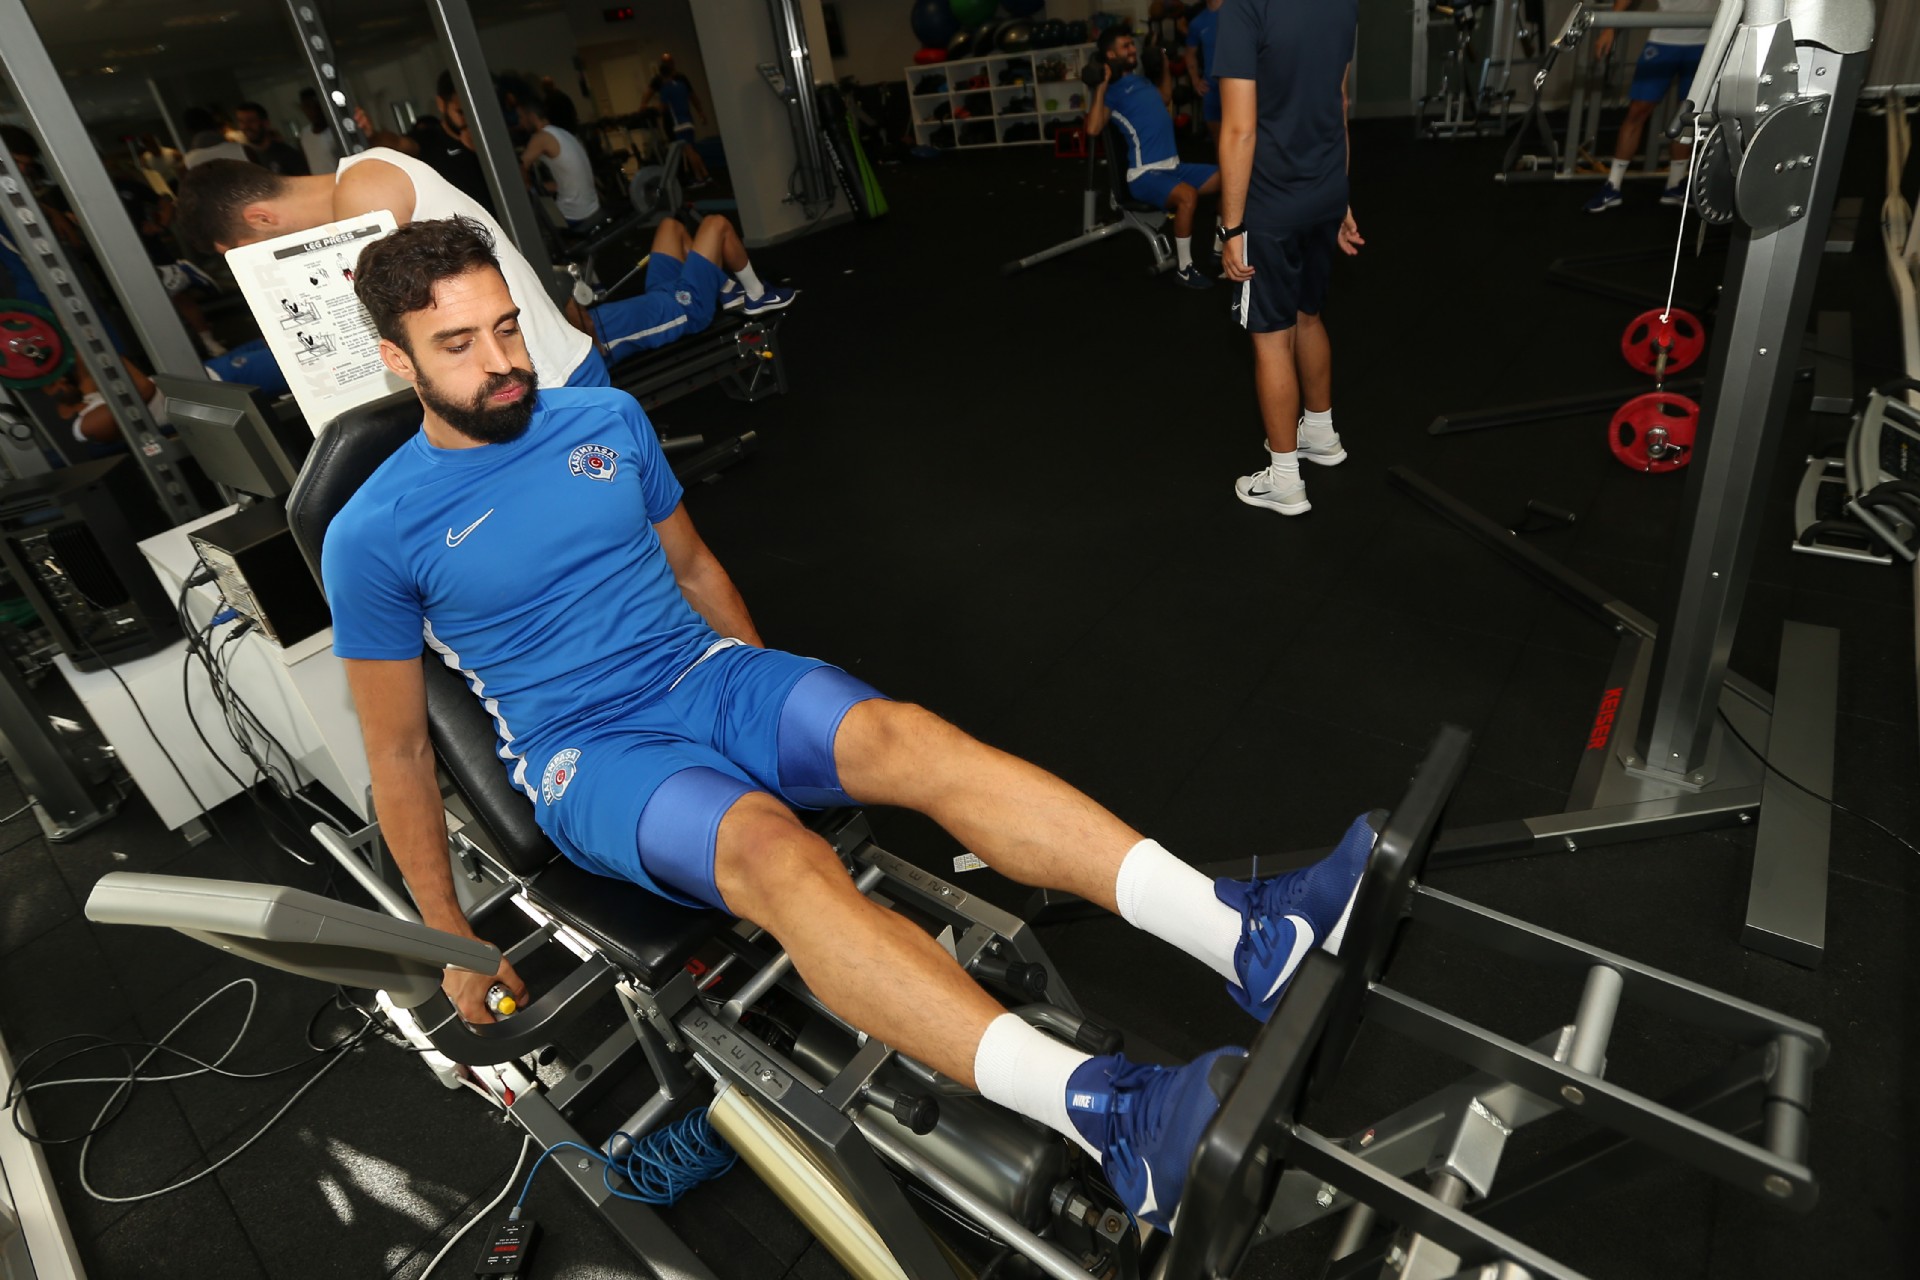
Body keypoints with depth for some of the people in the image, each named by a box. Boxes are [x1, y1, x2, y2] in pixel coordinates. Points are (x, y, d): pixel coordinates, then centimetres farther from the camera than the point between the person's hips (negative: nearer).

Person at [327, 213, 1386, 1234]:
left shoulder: (605, 418, 8)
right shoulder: (375, 536, -3)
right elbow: (397, 754, 3)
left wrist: (780, 708, 21)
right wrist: (448, 936, 4)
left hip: (706, 671, 4)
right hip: (585, 755, -3)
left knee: (906, 737, -26)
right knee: (771, 848, -35)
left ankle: (1246, 935, -35)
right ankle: (1098, 1109, -49)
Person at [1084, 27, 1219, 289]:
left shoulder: (1140, 80, 21)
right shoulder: (1111, 91, -7)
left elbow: (1165, 98, 41)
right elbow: (1093, 129, -24)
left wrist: (1165, 66, 35)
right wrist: (1101, 86, -23)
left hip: (1174, 166, 9)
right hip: (1145, 174, -9)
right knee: (1188, 195, -37)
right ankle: (1184, 268, -20)